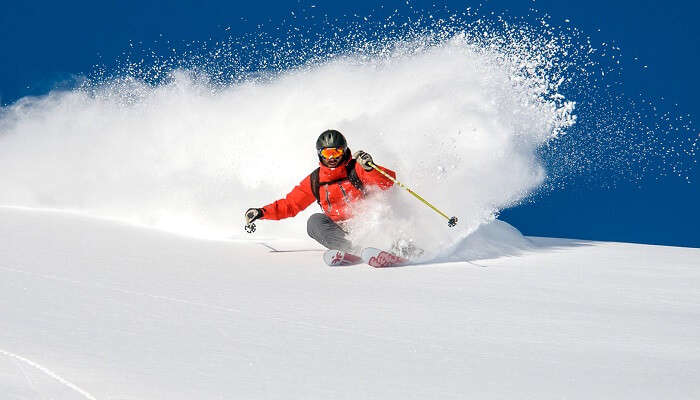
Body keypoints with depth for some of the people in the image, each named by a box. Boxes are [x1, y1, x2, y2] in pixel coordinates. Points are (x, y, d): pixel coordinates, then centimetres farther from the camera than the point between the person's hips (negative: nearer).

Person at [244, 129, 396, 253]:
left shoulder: (356, 169, -1)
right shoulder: (315, 181, 11)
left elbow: (389, 180, -13)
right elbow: (290, 205, 17)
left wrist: (369, 168, -30)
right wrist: (262, 212, 6)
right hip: (341, 229, 3)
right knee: (315, 221, -24)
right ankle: (351, 249, -49)